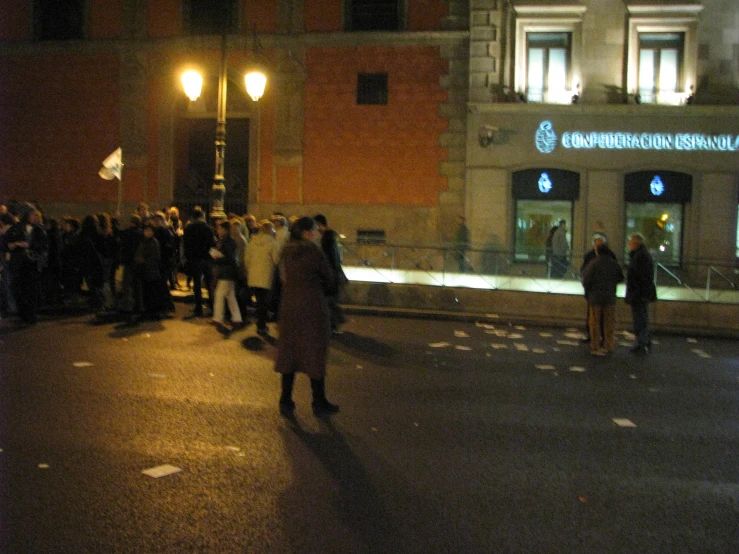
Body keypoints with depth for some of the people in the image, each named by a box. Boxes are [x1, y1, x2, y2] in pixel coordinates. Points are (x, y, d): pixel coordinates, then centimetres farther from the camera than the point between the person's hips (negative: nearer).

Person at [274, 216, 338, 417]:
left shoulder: (286, 251, 5)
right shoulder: (313, 250, -13)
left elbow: (284, 277, 10)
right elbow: (329, 278, -6)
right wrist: (324, 290, 14)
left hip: (289, 307, 5)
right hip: (312, 307, -5)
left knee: (289, 351, 12)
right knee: (315, 353, 5)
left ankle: (286, 401, 14)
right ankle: (319, 402, 14)